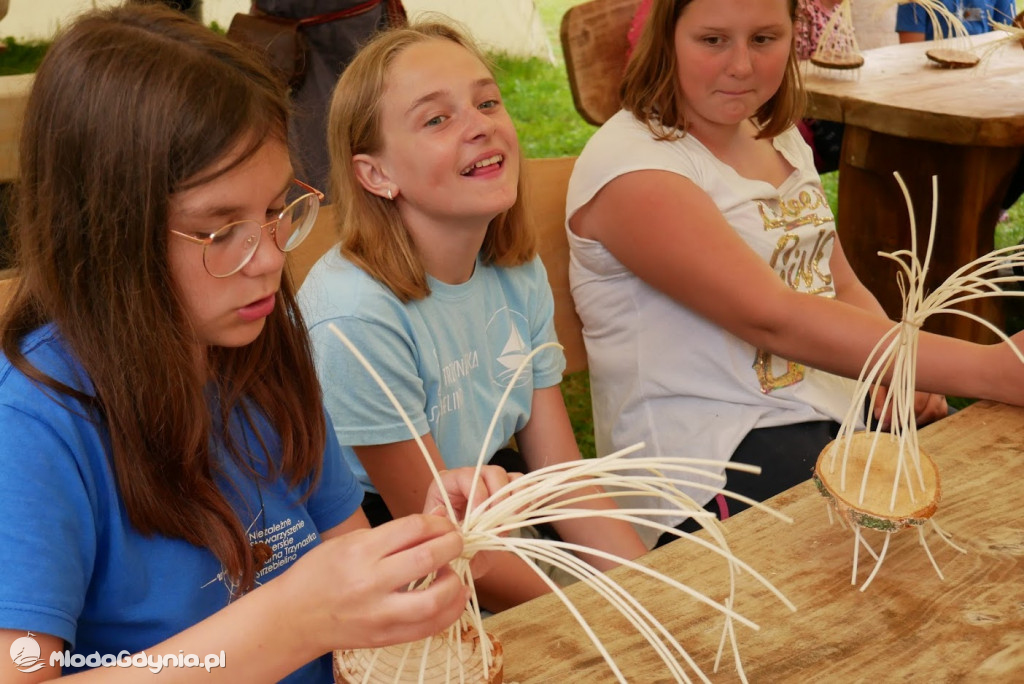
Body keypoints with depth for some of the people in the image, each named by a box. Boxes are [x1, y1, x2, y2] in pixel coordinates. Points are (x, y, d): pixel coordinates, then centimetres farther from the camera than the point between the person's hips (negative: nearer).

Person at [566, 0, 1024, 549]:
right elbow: (773, 318, -26)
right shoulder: (629, 164, -16)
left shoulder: (780, 139, 12)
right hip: (710, 455, -8)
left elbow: (842, 288, 15)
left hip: (834, 409, 8)